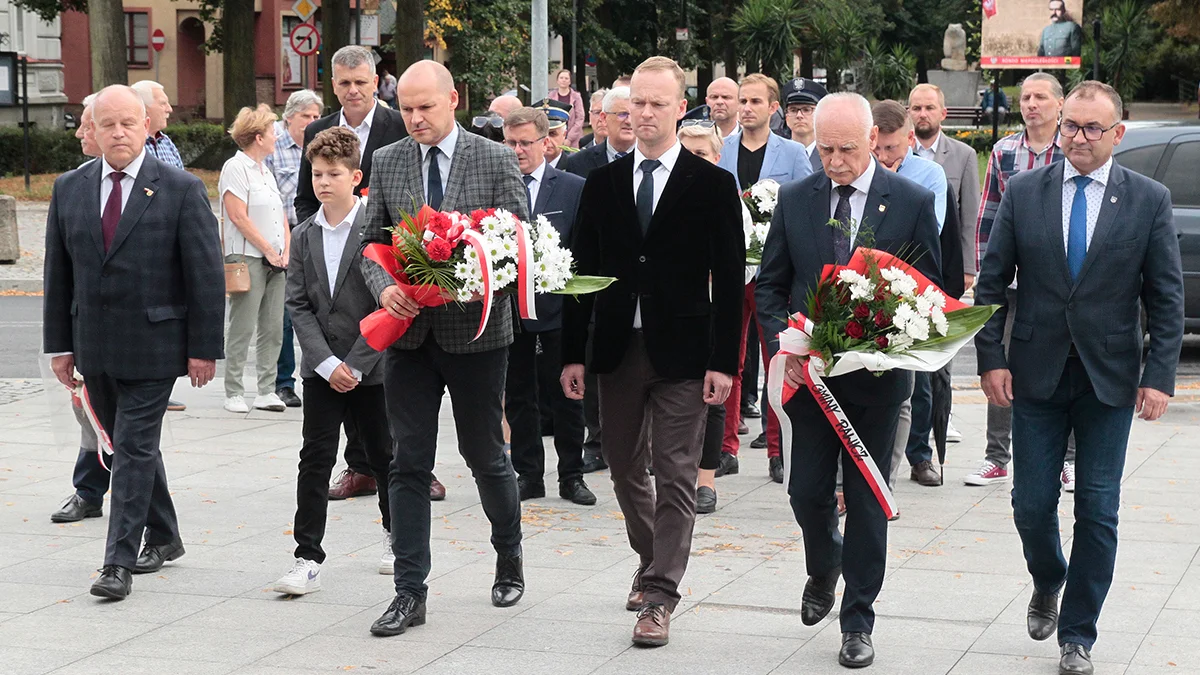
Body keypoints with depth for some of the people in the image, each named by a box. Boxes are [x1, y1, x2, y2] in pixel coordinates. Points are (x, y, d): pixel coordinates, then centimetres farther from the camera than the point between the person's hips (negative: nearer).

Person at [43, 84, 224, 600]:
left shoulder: (182, 190, -7)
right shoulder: (69, 189, 6)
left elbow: (206, 274, -7)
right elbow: (58, 273, 10)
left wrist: (204, 348, -9)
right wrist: (59, 343, 7)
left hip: (153, 344, -5)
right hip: (94, 347, 5)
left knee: (134, 448, -6)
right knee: (129, 444, 15)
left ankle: (120, 561, -3)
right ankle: (163, 537, 31)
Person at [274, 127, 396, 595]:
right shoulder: (304, 237, 5)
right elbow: (298, 306, 2)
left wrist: (356, 364, -14)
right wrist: (327, 363, -10)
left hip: (371, 367, -3)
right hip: (321, 369, 3)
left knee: (384, 456, 11)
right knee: (315, 460, -2)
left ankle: (396, 536, 32)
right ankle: (308, 561, -1)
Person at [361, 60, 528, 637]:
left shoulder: (496, 161, -4)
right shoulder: (388, 162, 6)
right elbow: (372, 241, 9)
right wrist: (385, 287, -12)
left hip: (475, 331, -2)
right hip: (408, 332, 3)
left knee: (485, 455, 11)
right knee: (408, 463, 2)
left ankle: (509, 561, 34)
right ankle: (410, 592, 6)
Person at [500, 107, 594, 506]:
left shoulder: (574, 188, 1)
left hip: (556, 308, -2)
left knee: (566, 397, 6)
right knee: (518, 397, 9)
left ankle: (571, 476, 16)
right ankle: (528, 475, 19)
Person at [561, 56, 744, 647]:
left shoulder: (712, 185, -2)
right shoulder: (602, 182, 7)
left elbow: (729, 280, -4)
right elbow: (583, 270, 8)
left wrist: (723, 361, -10)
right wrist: (573, 353, 3)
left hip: (682, 353, -4)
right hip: (617, 349, 4)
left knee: (675, 477, -3)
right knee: (624, 466, 14)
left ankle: (660, 596, 1)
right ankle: (652, 563, 34)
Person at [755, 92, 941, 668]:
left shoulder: (912, 203, -3)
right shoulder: (794, 200, 3)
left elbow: (928, 292, 1)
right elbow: (769, 285, 8)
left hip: (877, 375, -2)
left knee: (867, 500, 5)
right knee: (808, 492, 4)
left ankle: (858, 624, 16)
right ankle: (823, 570, 37)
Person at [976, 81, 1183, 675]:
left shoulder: (1149, 200, -2)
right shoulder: (1023, 192, 1)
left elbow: (1166, 298, -1)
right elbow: (992, 283, 3)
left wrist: (1159, 376, -8)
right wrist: (991, 358, -5)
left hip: (1109, 378, -1)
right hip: (1035, 374, 1)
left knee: (1097, 510, 3)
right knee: (1032, 502, 5)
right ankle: (1047, 582, 37)